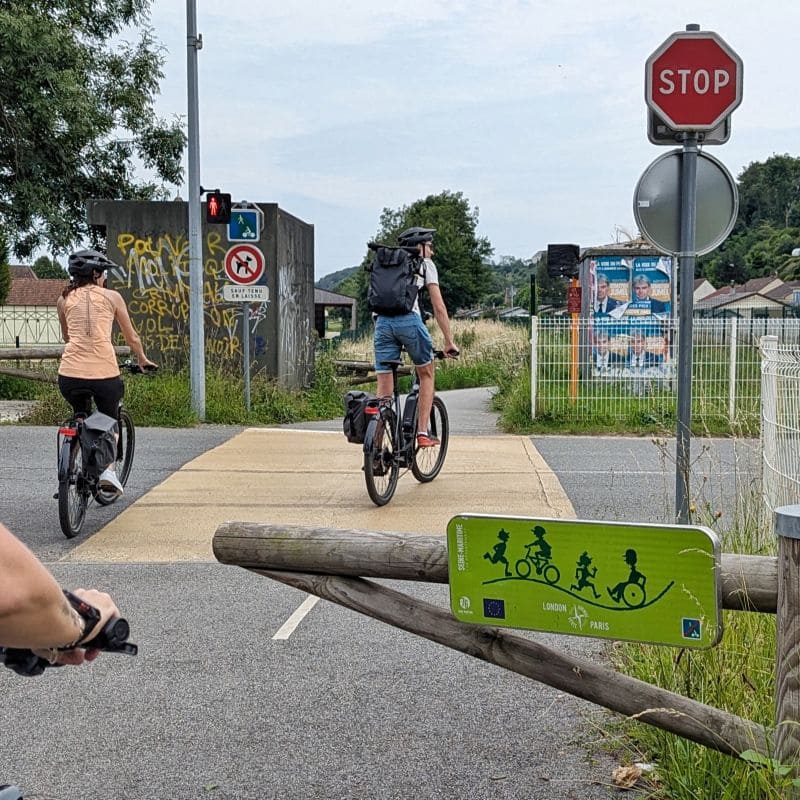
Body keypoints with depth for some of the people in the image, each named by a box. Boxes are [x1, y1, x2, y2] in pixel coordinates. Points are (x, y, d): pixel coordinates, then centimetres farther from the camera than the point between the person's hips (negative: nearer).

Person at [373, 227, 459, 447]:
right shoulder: (425, 264, 14)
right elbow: (439, 307, 9)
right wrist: (449, 341, 12)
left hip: (382, 321, 4)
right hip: (408, 319, -4)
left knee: (384, 388, 5)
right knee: (426, 375, 17)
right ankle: (423, 433, 12)